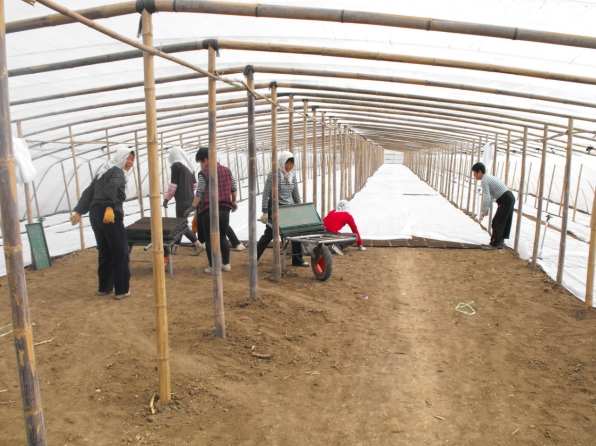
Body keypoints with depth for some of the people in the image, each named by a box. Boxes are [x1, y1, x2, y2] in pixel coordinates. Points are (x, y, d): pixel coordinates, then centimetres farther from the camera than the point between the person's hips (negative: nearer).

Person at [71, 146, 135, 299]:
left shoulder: (102, 171, 22)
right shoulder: (117, 172, -5)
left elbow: (88, 192, 20)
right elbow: (113, 186, -27)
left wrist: (79, 211, 20)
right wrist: (110, 207, -40)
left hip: (95, 215, 8)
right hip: (111, 216, -8)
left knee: (104, 252, 17)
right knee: (120, 252, 0)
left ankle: (104, 287, 25)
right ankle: (122, 290, 3)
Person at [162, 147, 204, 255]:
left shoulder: (176, 165, -9)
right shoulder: (189, 166, 13)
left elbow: (173, 185, -12)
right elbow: (194, 184, 16)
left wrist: (166, 198, -4)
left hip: (182, 200, -8)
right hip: (190, 198, 8)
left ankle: (197, 244, -7)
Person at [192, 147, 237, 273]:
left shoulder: (203, 174, -8)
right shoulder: (227, 171, 9)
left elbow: (199, 194, -12)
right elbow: (233, 189, 14)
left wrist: (193, 207, -2)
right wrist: (233, 202, 29)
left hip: (208, 210, -5)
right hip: (224, 210, 5)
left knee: (210, 239, 5)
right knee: (222, 237, 19)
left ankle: (213, 267, 8)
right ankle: (226, 264, 20)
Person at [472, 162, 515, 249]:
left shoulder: (484, 181, -14)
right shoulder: (489, 178, 17)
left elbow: (486, 198, -20)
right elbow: (490, 196, 19)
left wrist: (482, 213, -12)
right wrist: (486, 210, 17)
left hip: (505, 200, -10)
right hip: (510, 198, 10)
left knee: (498, 222, 1)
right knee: (504, 222, 16)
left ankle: (495, 244, 10)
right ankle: (500, 242, 26)